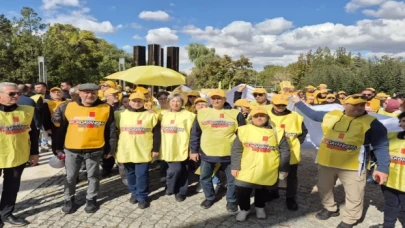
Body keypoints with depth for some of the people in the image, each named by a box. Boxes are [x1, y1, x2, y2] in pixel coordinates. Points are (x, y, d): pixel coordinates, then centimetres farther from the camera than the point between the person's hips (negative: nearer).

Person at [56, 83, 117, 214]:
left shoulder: (106, 109, -5)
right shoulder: (67, 107, 0)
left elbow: (111, 131, 0)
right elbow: (61, 129, 8)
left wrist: (110, 149, 1)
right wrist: (59, 148, 10)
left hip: (94, 150, -1)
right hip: (71, 150, 1)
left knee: (93, 176, 12)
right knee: (70, 177, 14)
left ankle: (91, 199, 30)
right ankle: (69, 200, 33)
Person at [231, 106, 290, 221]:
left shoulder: (276, 132, 0)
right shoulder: (244, 130, -2)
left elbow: (284, 150, 4)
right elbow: (236, 149, 0)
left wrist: (284, 168, 3)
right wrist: (235, 166, -2)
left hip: (267, 172, 1)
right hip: (247, 170, 0)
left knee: (262, 192, 17)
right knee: (242, 191, 3)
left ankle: (260, 207, 45)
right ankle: (244, 209, 31)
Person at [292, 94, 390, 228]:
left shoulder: (371, 123, -10)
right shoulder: (331, 115, 1)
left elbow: (381, 146, -10)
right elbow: (312, 114, 17)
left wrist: (383, 168, -19)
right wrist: (298, 102, 20)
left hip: (352, 166, -4)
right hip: (326, 163, 4)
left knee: (354, 196, 9)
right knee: (324, 189, 21)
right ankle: (330, 209, 46)